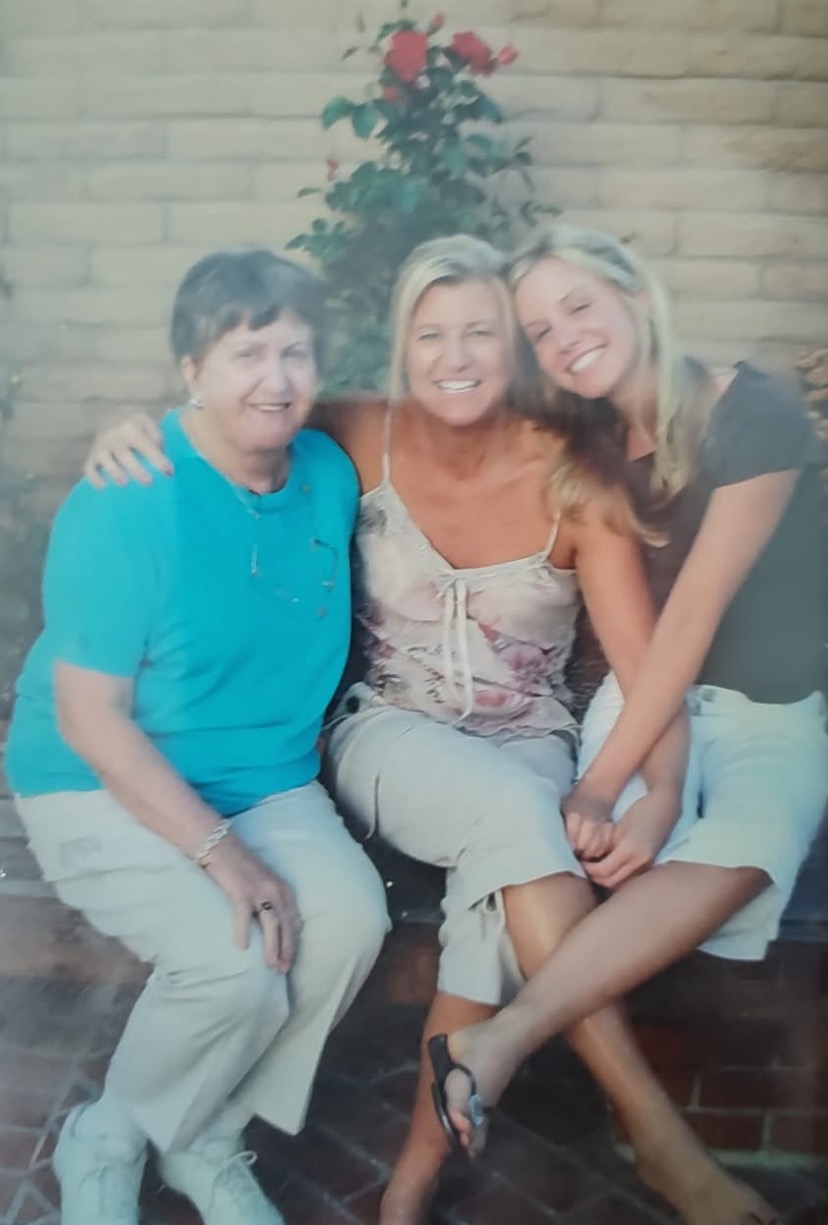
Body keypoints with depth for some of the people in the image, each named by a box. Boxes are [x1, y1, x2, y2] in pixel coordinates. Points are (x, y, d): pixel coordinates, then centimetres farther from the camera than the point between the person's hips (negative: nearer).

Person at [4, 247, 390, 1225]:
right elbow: (89, 716, -18)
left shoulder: (329, 475, 0)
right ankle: (106, 1146, 7)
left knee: (351, 917, -22)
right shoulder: (123, 504, -18)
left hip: (267, 784, 5)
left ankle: (208, 1139, 5)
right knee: (236, 963, -27)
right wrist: (219, 853, -25)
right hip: (105, 790, -5)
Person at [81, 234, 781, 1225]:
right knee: (513, 813, -33)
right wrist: (132, 427, -18)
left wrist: (660, 796, -28)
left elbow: (648, 668, -11)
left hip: (527, 746, 1)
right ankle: (656, 1131, -23)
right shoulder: (364, 440, -7)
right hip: (390, 737, 0)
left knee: (500, 881, -33)